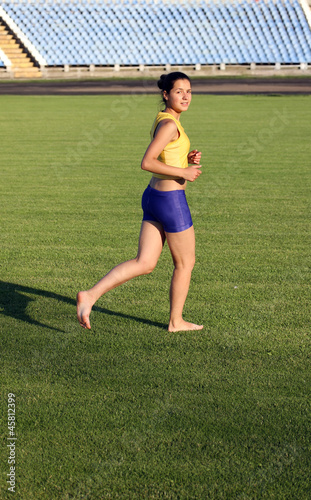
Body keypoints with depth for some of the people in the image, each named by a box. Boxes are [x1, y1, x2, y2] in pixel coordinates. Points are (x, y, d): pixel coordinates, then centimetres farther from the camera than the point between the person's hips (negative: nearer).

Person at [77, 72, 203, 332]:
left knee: (144, 263, 9)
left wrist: (188, 159, 6)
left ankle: (90, 295, 0)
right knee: (185, 263, 9)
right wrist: (183, 172, -17)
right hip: (171, 201, -9)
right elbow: (147, 163, -23)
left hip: (154, 196, 9)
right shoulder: (170, 124, -17)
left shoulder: (163, 120, 12)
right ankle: (176, 321, 24)